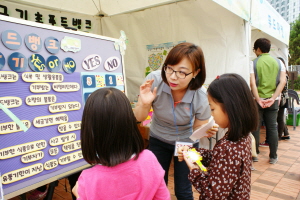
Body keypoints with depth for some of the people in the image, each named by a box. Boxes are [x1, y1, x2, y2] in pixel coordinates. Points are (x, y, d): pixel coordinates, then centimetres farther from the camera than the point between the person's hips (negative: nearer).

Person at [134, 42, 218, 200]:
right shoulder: (154, 80, -27)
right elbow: (138, 118, -16)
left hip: (186, 143, -1)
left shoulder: (201, 97, -28)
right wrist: (144, 104, -38)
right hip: (158, 140, 2)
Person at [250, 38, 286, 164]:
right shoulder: (278, 62, 5)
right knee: (272, 128, 10)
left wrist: (258, 100, -15)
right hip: (272, 101, 3)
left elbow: (252, 83, -16)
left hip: (257, 100, -3)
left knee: (255, 127, 7)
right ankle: (273, 156, 17)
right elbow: (282, 82, -5)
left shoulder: (254, 63, -5)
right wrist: (273, 98, -10)